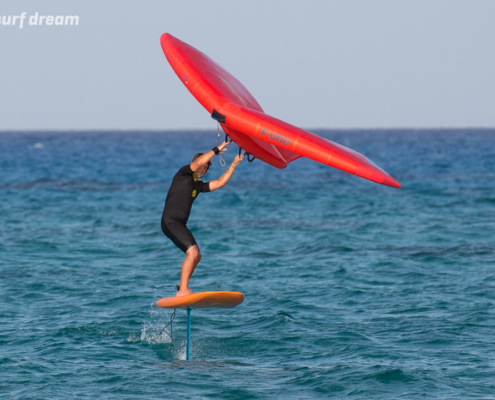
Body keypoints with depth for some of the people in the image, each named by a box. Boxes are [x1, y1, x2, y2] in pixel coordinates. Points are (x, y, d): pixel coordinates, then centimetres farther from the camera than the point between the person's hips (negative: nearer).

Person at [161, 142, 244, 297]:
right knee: (192, 252, -21)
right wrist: (216, 150, -17)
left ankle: (181, 289, 22)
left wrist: (233, 165, 15)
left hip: (180, 225, 10)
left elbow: (219, 183, 20)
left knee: (196, 256, 15)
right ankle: (183, 290, -23)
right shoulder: (183, 174, -2)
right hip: (170, 221, -10)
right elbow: (198, 162, -20)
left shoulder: (198, 185, 20)